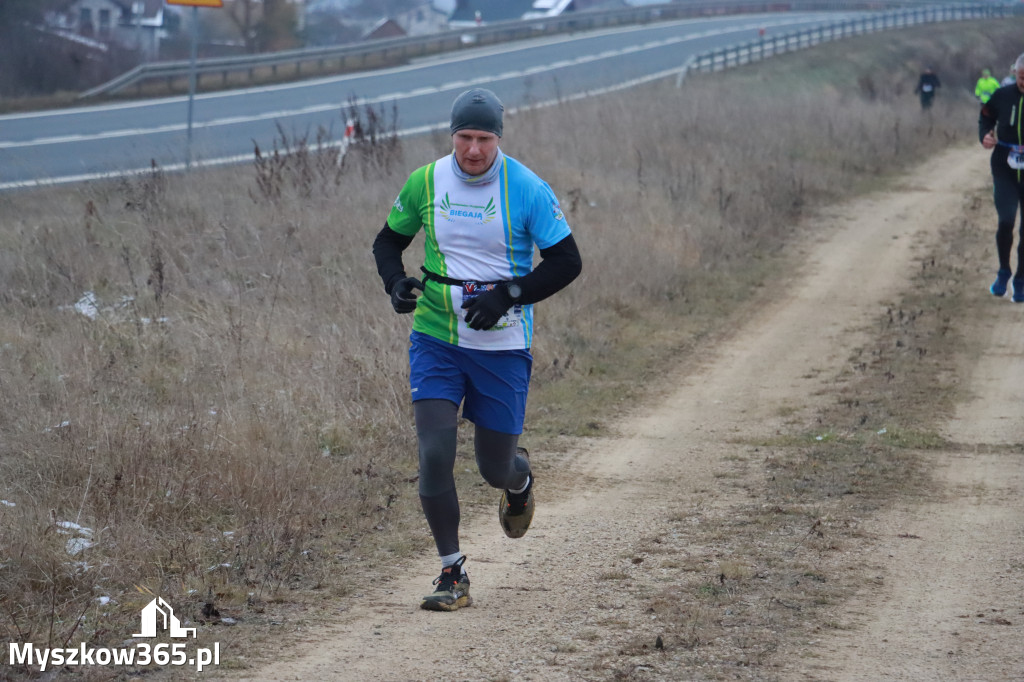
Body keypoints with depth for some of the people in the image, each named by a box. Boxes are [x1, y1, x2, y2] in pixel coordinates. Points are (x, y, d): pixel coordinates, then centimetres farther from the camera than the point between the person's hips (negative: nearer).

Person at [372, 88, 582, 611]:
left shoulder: (527, 189, -9)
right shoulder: (425, 182, -2)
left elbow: (567, 261, -6)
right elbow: (388, 240, 13)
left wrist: (508, 295, -18)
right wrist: (395, 282, -8)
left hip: (502, 345, -1)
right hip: (436, 338, 1)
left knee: (495, 467, 6)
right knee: (434, 454, -13)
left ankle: (520, 478, 47)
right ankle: (452, 575, 0)